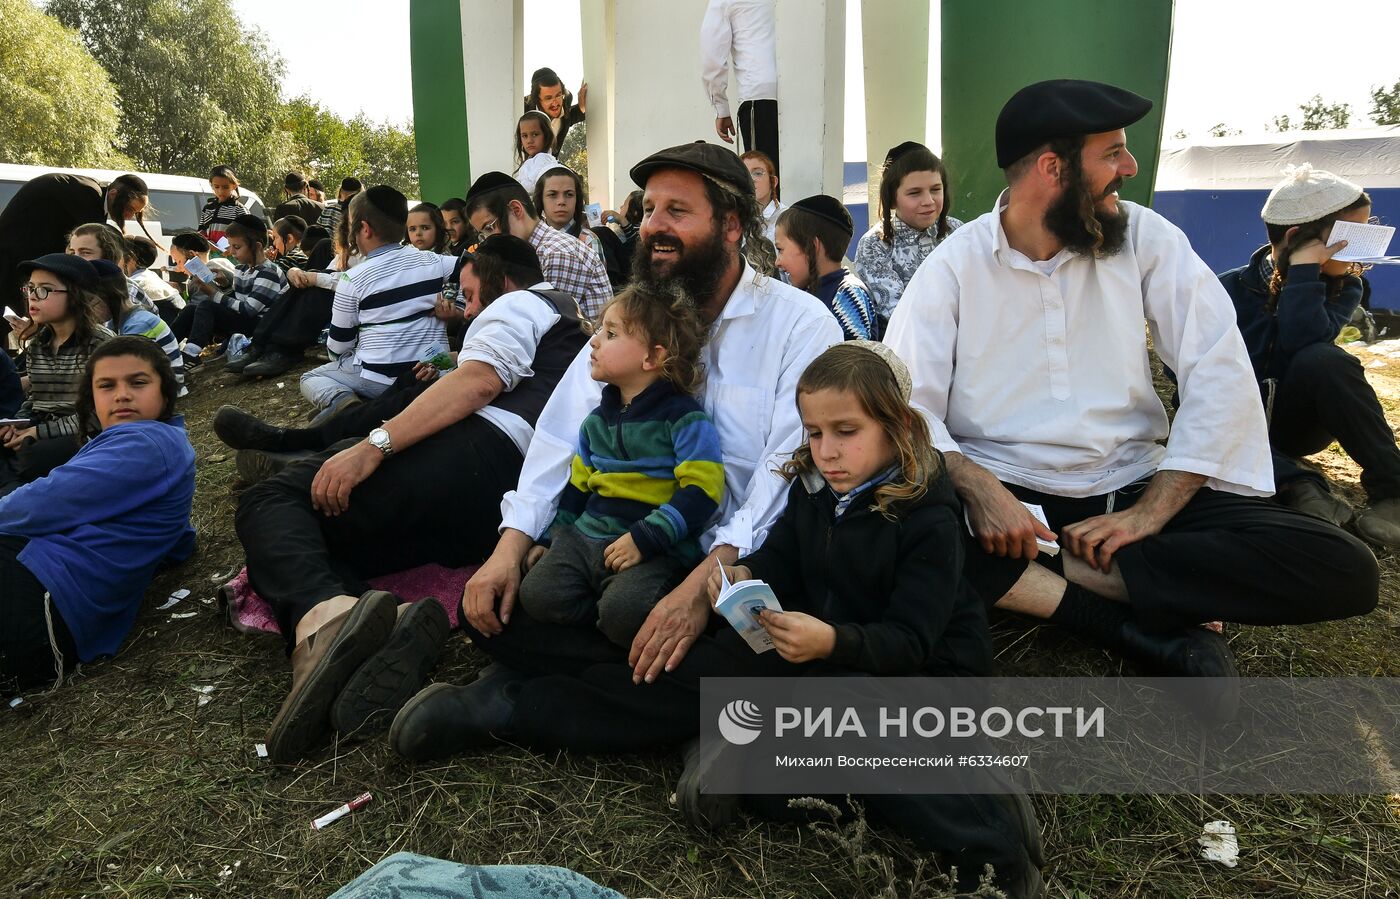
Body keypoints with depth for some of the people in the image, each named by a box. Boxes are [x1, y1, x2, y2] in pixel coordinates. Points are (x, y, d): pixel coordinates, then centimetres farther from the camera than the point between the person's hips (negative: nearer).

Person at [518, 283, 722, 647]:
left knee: (621, 611, -31)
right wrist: (551, 539, 15)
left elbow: (701, 490, -15)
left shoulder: (683, 417, -7)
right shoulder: (597, 420, 16)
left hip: (657, 549, -6)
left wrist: (644, 539, -20)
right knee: (537, 594, -17)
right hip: (587, 536, 6)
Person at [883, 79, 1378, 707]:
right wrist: (976, 488, -29)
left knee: (1344, 569, -18)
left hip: (1132, 488, 2)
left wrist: (1150, 511, -14)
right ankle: (1157, 634, -21)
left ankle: (1044, 572, -19)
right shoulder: (954, 267, -2)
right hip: (1004, 497, -1)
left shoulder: (1143, 238, 3)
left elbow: (1220, 370, -4)